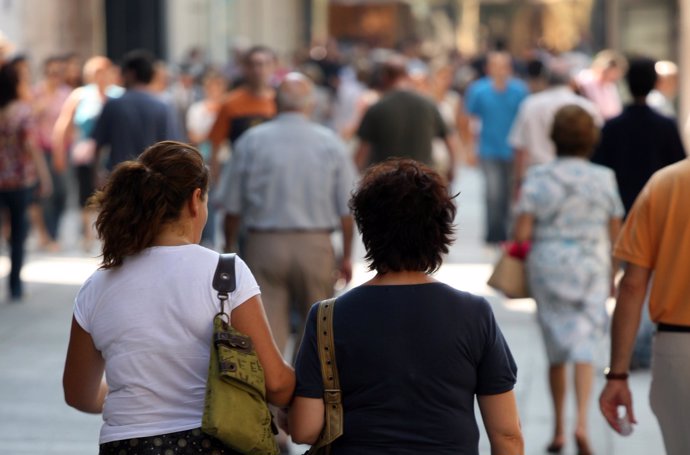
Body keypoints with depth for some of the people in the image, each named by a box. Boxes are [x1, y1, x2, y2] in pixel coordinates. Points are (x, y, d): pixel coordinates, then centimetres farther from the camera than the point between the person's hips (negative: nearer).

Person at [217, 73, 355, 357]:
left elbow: (232, 206, 2)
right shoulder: (330, 142, 1)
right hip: (315, 246, 0)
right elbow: (347, 208, 1)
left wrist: (230, 247, 14)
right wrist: (346, 256, 10)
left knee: (267, 326, 0)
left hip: (264, 245, 0)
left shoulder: (251, 141, -1)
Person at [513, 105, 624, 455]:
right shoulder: (604, 179, -2)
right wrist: (611, 276, 16)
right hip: (592, 269, 0)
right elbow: (615, 233, 4)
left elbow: (522, 233, -10)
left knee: (555, 350, 11)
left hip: (548, 268, 0)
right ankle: (582, 422, -18)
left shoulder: (538, 177, -6)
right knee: (584, 346, 1)